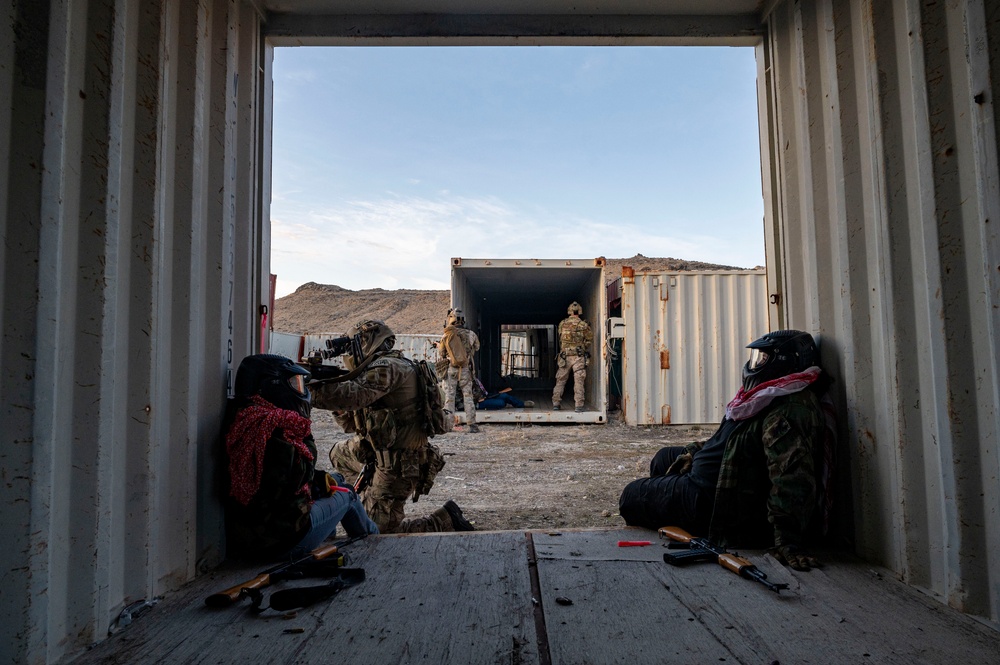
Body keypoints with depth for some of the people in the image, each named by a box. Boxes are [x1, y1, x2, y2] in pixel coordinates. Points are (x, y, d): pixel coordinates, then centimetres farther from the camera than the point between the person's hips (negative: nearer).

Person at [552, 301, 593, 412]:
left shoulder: (562, 324, 3)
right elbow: (590, 338, 6)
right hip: (578, 356, -2)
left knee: (560, 380, 11)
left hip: (564, 356, 2)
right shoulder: (583, 325, -3)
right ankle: (579, 405, -4)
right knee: (579, 381, 0)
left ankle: (556, 403, 12)